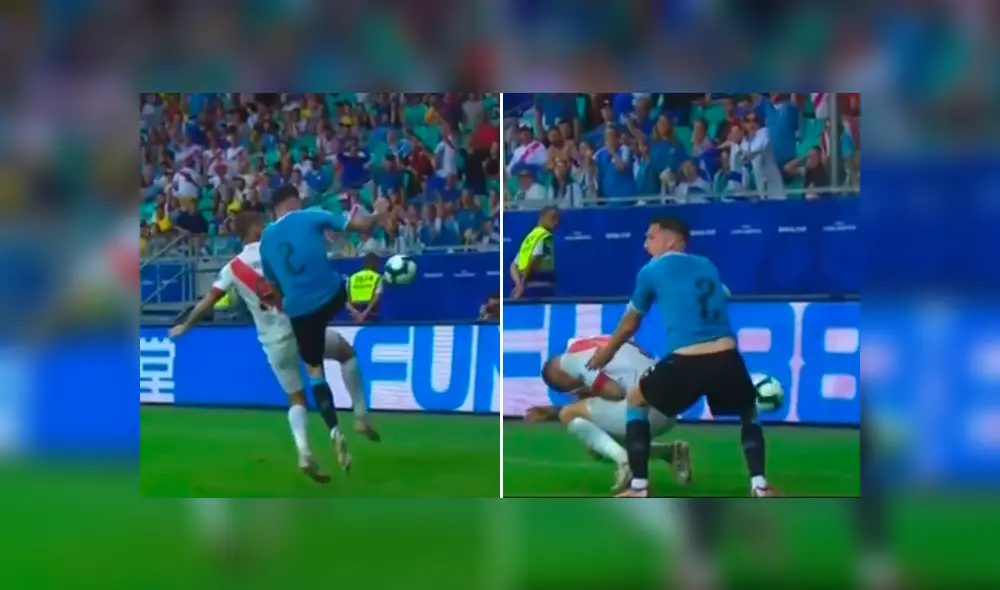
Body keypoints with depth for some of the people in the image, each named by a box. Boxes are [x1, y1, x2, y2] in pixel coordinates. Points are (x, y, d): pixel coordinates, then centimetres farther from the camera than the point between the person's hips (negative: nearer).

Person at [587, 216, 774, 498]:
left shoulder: (651, 271, 12)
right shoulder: (707, 266, 23)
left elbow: (630, 323, 26)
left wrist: (606, 353, 46)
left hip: (686, 364, -3)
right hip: (727, 361, 3)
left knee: (635, 399, 25)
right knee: (749, 413, 33)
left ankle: (638, 486, 16)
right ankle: (759, 485, 12)